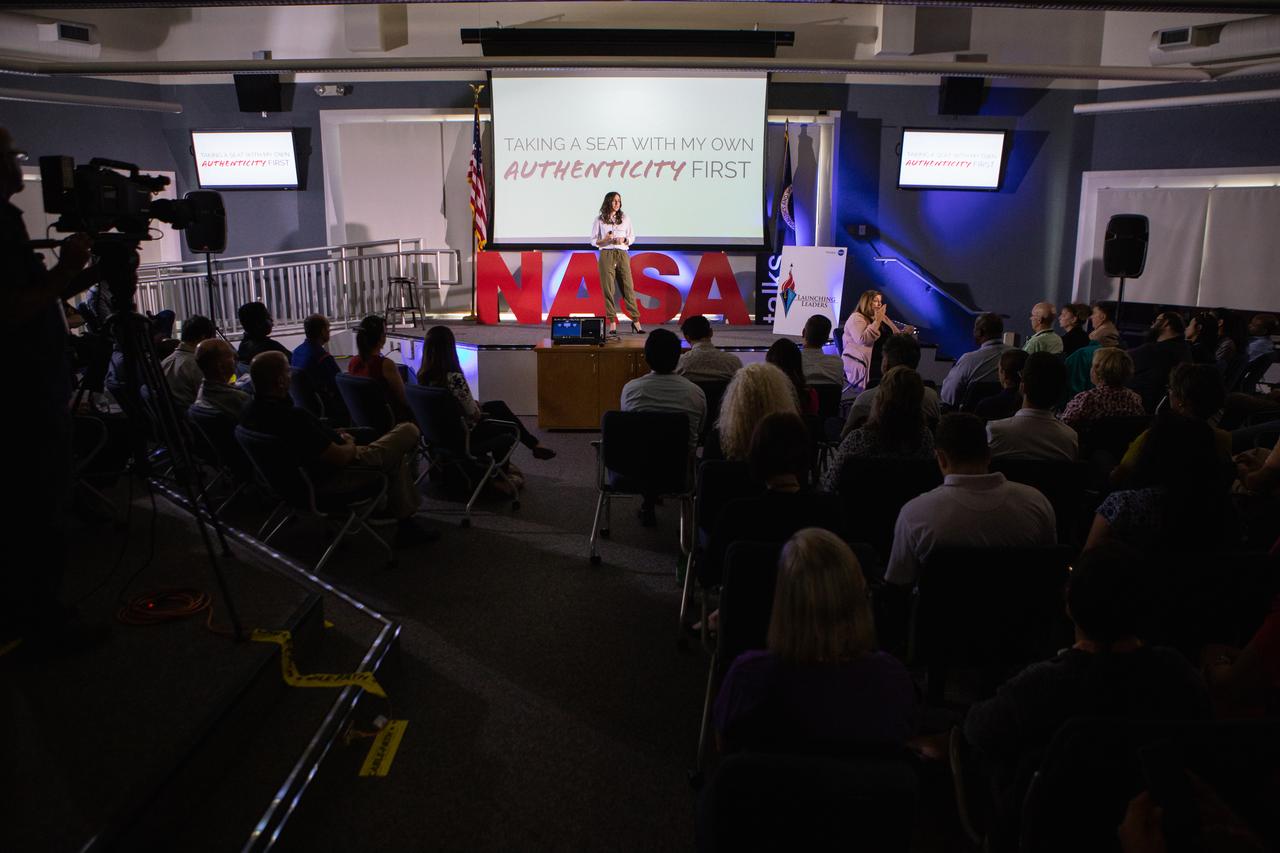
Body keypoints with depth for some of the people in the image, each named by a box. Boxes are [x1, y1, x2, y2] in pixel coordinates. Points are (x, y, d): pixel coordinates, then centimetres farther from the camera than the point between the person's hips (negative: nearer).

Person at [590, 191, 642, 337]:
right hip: (606, 255, -1)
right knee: (608, 289, -4)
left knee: (628, 287, -1)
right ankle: (612, 324, 0)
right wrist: (605, 240, -12)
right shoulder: (599, 220, 6)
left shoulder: (625, 218, 11)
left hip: (622, 255, 1)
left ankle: (636, 321, 5)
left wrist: (624, 240, -7)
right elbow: (593, 241, 7)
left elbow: (632, 237, 15)